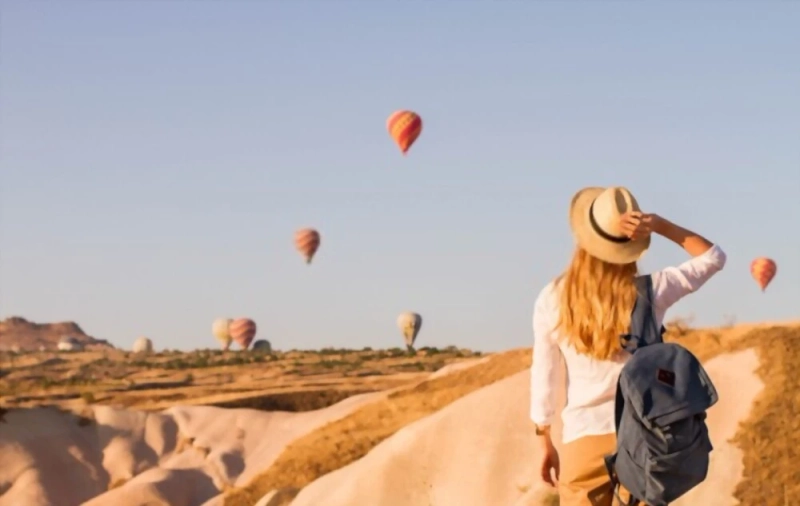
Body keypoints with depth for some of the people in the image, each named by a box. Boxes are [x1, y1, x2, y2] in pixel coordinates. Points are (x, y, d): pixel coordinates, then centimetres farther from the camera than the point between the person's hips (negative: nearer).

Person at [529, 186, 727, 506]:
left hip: (585, 442, 0)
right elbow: (713, 258, 9)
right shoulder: (651, 292, -6)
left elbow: (543, 378, 2)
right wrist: (658, 225, -3)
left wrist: (544, 443, 13)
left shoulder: (553, 299, -4)